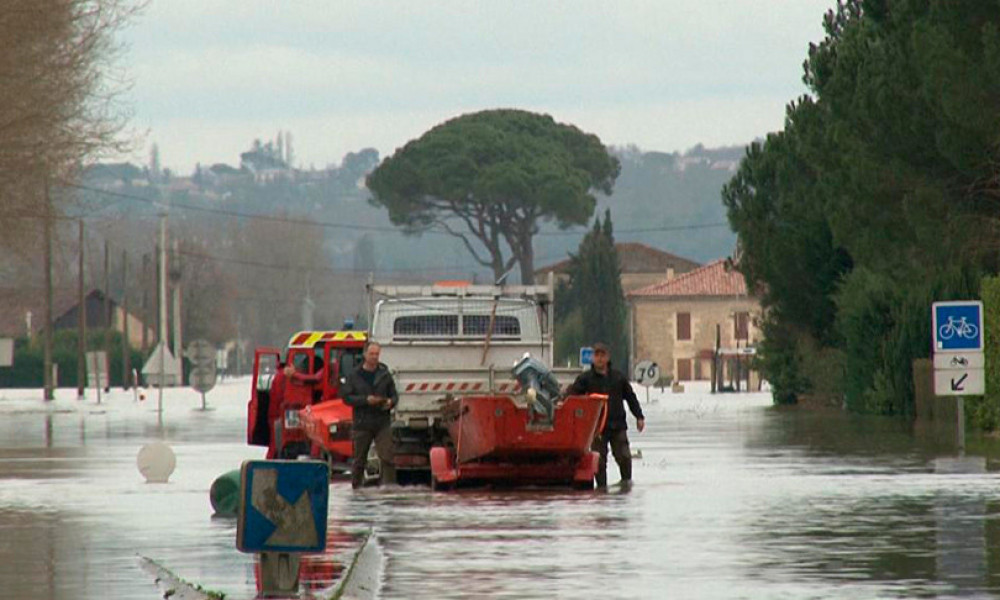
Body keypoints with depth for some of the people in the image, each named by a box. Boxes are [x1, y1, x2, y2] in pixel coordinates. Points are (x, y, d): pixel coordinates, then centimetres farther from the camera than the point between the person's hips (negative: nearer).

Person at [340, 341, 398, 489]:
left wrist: (390, 402, -11)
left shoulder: (385, 375, 9)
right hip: (362, 425, -1)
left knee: (387, 458, -12)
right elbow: (346, 397, -2)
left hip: (382, 423, 1)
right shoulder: (354, 376, 3)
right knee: (358, 460, 7)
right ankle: (356, 488, 19)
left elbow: (394, 395, 13)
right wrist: (366, 400, -15)